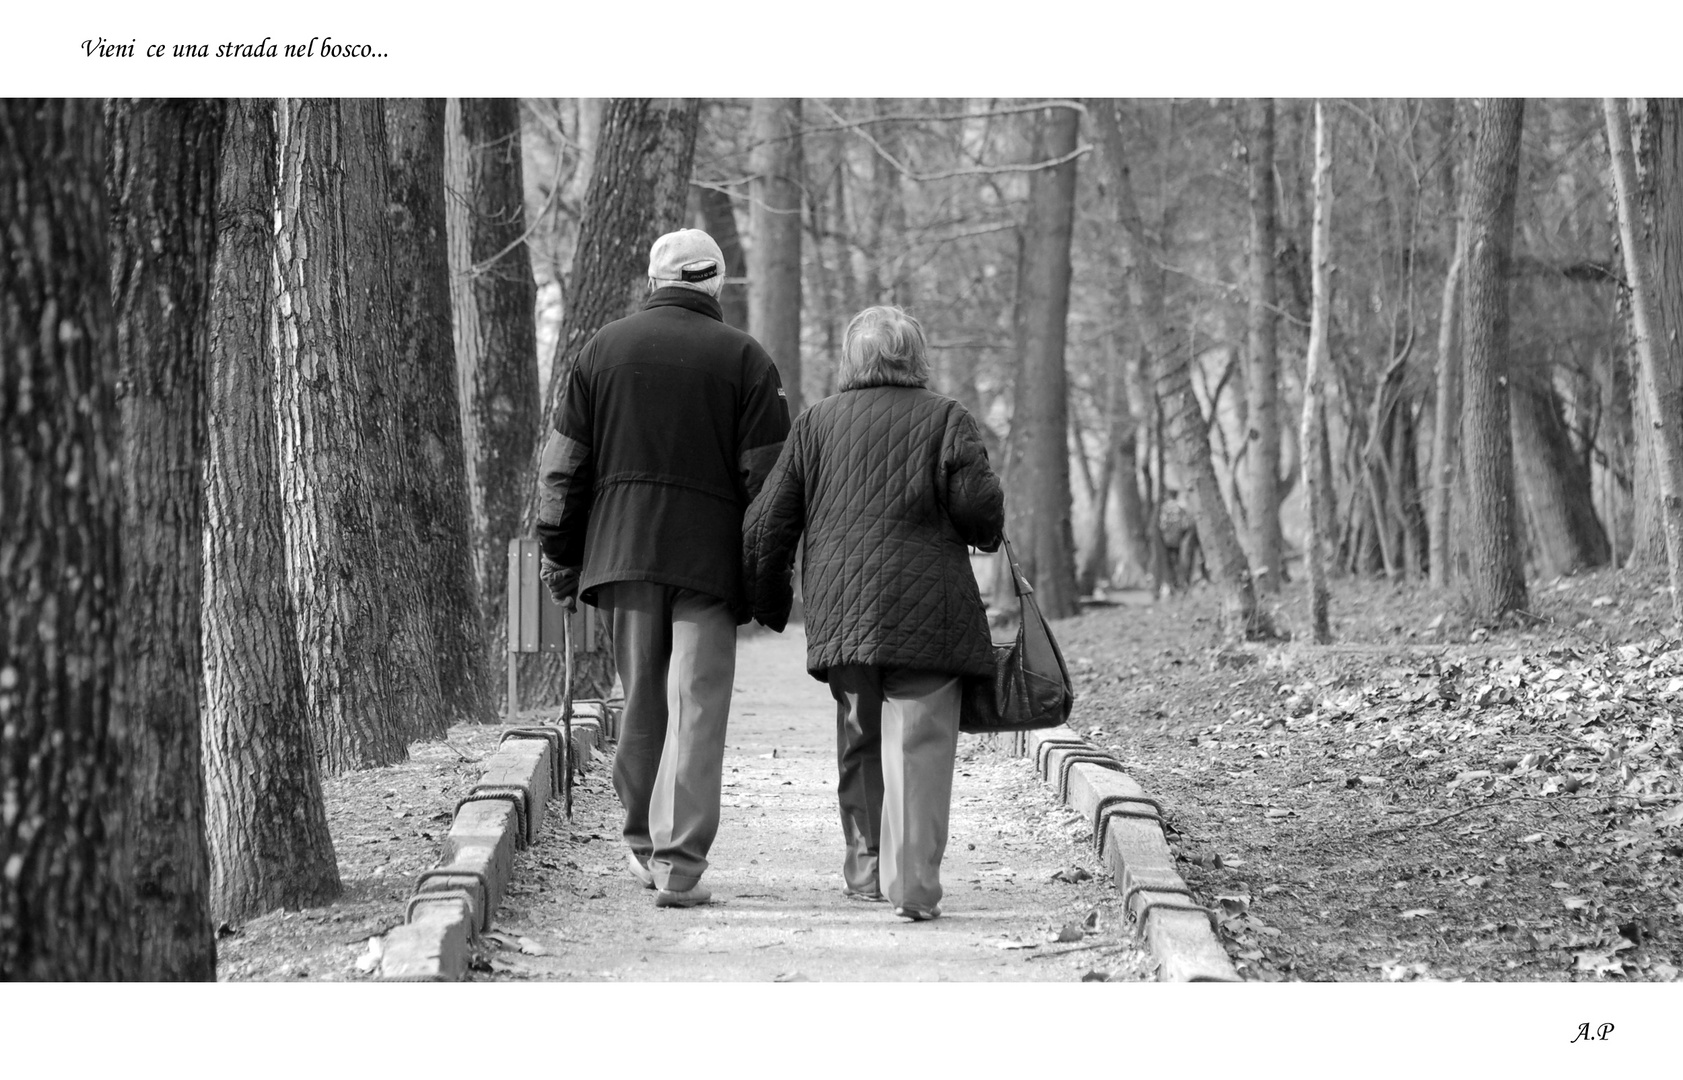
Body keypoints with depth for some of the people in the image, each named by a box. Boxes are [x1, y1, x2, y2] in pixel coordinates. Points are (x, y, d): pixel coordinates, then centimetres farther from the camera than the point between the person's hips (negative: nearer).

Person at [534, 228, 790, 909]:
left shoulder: (604, 349, 7)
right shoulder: (743, 359, 0)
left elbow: (563, 467, 7)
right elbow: (768, 476, -4)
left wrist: (560, 554, 14)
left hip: (621, 549, 3)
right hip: (709, 558, -3)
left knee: (640, 701, 15)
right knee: (696, 706, -3)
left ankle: (643, 843, 24)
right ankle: (678, 863, -9)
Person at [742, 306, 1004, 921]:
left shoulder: (816, 424, 10)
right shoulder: (946, 419, 3)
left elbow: (766, 523, 8)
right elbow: (978, 502, -10)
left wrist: (770, 604, 20)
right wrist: (988, 537, 14)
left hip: (839, 611, 3)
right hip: (927, 610, -3)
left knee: (859, 743, 17)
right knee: (917, 744, -5)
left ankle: (865, 870, 21)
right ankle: (912, 886, -14)